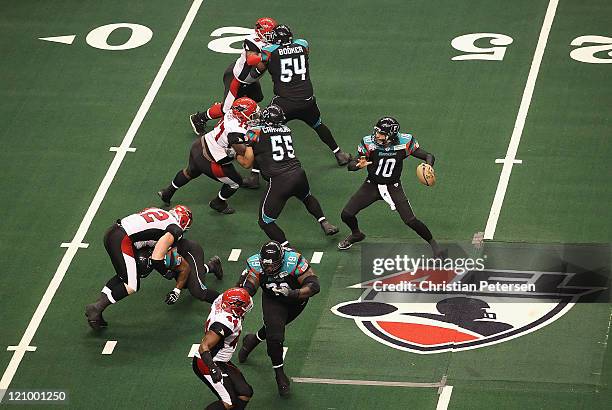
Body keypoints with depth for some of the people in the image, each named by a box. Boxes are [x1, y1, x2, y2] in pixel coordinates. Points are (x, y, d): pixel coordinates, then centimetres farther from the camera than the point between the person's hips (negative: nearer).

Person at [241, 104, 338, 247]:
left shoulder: (255, 132, 0)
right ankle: (325, 223, 36)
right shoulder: (286, 130, 14)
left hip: (278, 180, -6)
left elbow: (247, 162, 2)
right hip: (298, 174, 6)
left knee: (265, 222, 7)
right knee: (307, 198, 40)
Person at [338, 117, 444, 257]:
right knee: (346, 214, -4)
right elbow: (350, 165, -19)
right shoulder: (369, 143, -21)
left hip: (393, 187, -1)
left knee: (410, 220, -12)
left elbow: (428, 156, -13)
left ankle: (432, 242, 14)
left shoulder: (404, 142, -21)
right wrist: (359, 165, -43)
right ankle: (356, 235, 31)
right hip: (372, 185, 1)